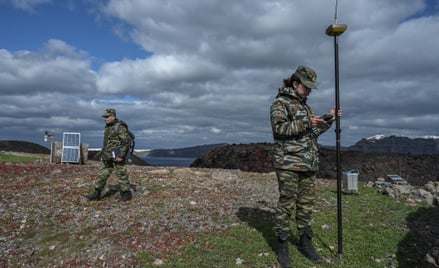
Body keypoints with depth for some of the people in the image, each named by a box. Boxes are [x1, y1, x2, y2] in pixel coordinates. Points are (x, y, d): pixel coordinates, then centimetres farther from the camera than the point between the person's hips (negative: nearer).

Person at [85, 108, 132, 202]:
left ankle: (127, 194, 10)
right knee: (102, 175, 8)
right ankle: (97, 194, 15)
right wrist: (102, 155, 20)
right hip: (107, 158, 9)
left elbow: (125, 142, -17)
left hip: (117, 157, -9)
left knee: (122, 175, -1)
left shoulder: (120, 127, -12)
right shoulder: (108, 127, 16)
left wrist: (121, 155, -22)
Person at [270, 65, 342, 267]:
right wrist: (305, 123, -20)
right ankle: (282, 245, 11)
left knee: (306, 204, 11)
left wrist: (329, 119, 12)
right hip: (288, 164, -7)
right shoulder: (280, 103, -4)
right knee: (286, 204, -1)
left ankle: (305, 242, 23)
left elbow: (313, 132, 23)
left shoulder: (304, 105, 20)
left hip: (309, 164, 8)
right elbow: (279, 128, -18)